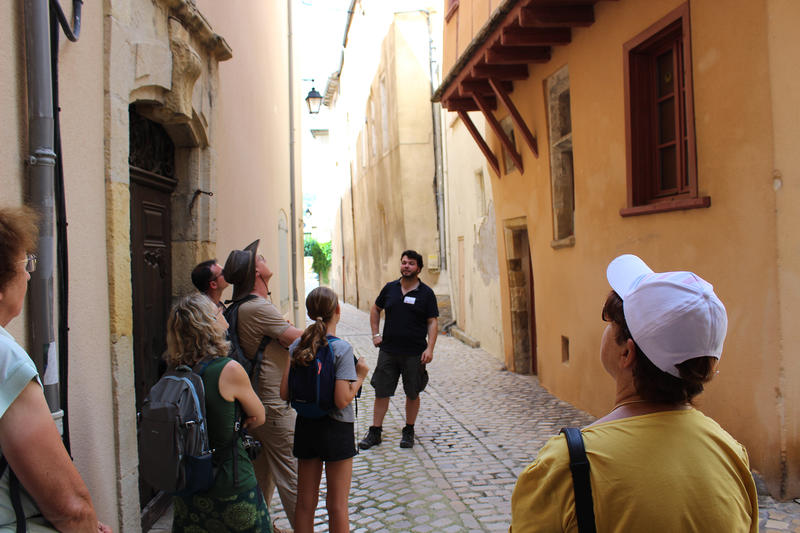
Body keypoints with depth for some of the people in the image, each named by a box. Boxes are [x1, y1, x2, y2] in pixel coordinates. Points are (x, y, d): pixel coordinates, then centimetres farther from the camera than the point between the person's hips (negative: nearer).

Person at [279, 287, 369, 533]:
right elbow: (342, 400, -22)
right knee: (337, 505, 9)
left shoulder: (297, 346, -3)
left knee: (305, 502, 17)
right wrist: (360, 376, -7)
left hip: (305, 427, 5)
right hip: (336, 430, -5)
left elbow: (284, 393, -3)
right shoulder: (341, 348, -17)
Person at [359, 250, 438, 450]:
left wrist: (430, 348, -13)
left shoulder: (426, 293, -2)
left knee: (412, 394, 9)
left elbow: (433, 322, -3)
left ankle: (408, 432, 25)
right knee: (381, 392, 5)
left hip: (414, 353, -2)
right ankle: (375, 432, 16)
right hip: (388, 350, 2)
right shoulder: (390, 288, 6)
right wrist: (375, 334, 10)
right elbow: (375, 309, 19)